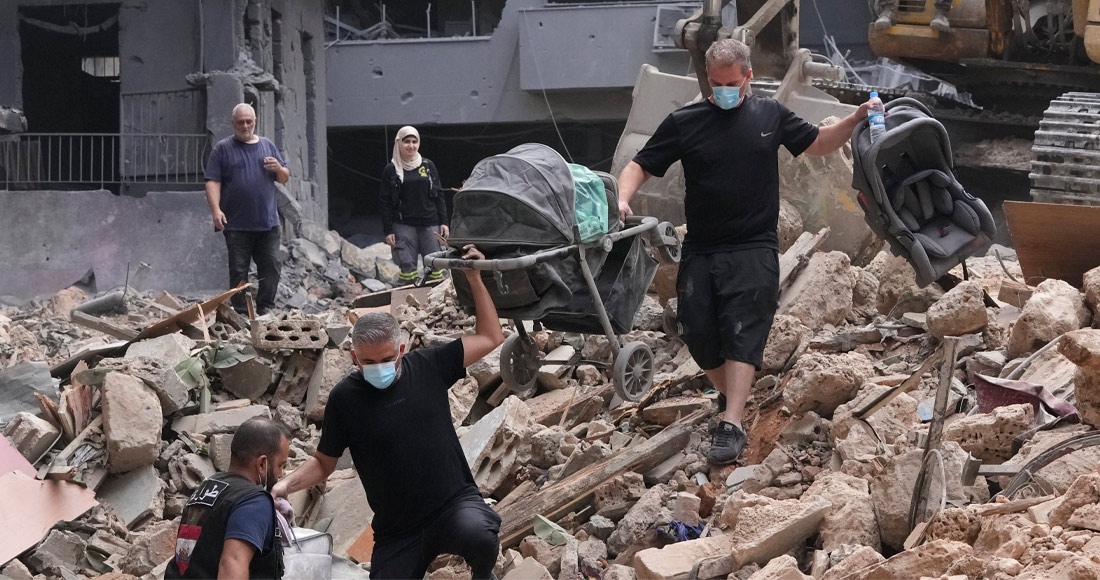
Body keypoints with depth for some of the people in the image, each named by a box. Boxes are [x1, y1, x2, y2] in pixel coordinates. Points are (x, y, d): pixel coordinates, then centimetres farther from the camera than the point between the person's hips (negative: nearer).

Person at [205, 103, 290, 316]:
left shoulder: (268, 146, 14)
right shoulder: (222, 149, 3)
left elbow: (285, 178, 18)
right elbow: (213, 182, -4)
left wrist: (279, 168, -6)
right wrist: (216, 210, -17)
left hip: (268, 223, 3)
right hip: (236, 225, -3)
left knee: (271, 267, 1)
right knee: (238, 271, -1)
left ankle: (265, 310, 9)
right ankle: (240, 314, 4)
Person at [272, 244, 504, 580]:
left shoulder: (427, 367, -1)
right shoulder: (345, 398, -4)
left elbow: (490, 338, 8)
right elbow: (323, 463, 5)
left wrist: (475, 280, 2)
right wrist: (286, 485, -14)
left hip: (455, 502, -1)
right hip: (397, 532, 1)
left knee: (478, 535, -34)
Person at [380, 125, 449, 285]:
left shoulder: (428, 166, 9)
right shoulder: (391, 170, 3)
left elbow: (439, 195, 11)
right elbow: (386, 202, 2)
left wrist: (443, 222, 4)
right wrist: (388, 230, -3)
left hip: (430, 224, 2)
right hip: (404, 225, -2)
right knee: (407, 265, -6)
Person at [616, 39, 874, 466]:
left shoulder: (770, 116, 7)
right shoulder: (684, 123, 2)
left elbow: (817, 144, 20)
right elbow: (640, 166, 2)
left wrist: (856, 119, 5)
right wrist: (622, 198, -18)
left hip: (754, 248, -2)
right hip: (700, 250, 2)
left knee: (742, 331, -14)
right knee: (697, 332, 1)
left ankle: (732, 424, -21)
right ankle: (729, 393, 29)